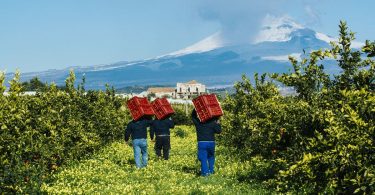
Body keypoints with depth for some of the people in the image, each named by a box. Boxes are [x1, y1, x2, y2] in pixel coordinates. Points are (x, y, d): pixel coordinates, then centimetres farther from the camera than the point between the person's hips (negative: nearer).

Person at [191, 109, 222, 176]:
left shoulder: (197, 122, 2)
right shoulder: (212, 122, 3)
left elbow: (193, 115, 19)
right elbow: (218, 131, 4)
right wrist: (217, 123, 18)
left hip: (202, 143, -2)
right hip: (211, 142, 2)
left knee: (203, 158, 1)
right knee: (211, 157, 20)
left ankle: (205, 172, -5)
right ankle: (211, 170, 20)